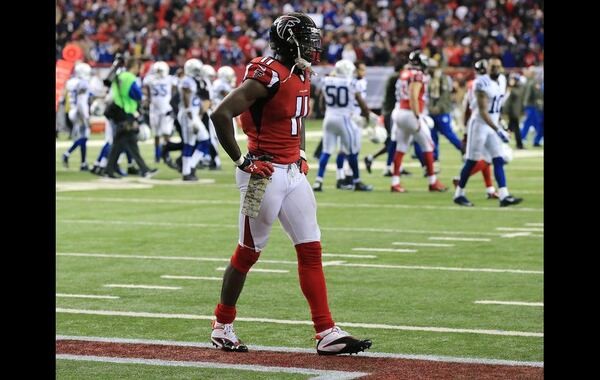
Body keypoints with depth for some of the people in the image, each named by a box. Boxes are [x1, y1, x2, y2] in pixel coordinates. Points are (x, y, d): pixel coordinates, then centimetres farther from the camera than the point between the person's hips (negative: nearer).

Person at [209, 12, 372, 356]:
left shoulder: (302, 75, 11)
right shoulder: (268, 76, -18)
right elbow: (221, 115, -24)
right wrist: (241, 161, -19)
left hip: (293, 173, 8)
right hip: (265, 174, -8)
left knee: (311, 250, 3)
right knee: (249, 252, 3)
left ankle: (327, 333, 2)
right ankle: (223, 325, 19)